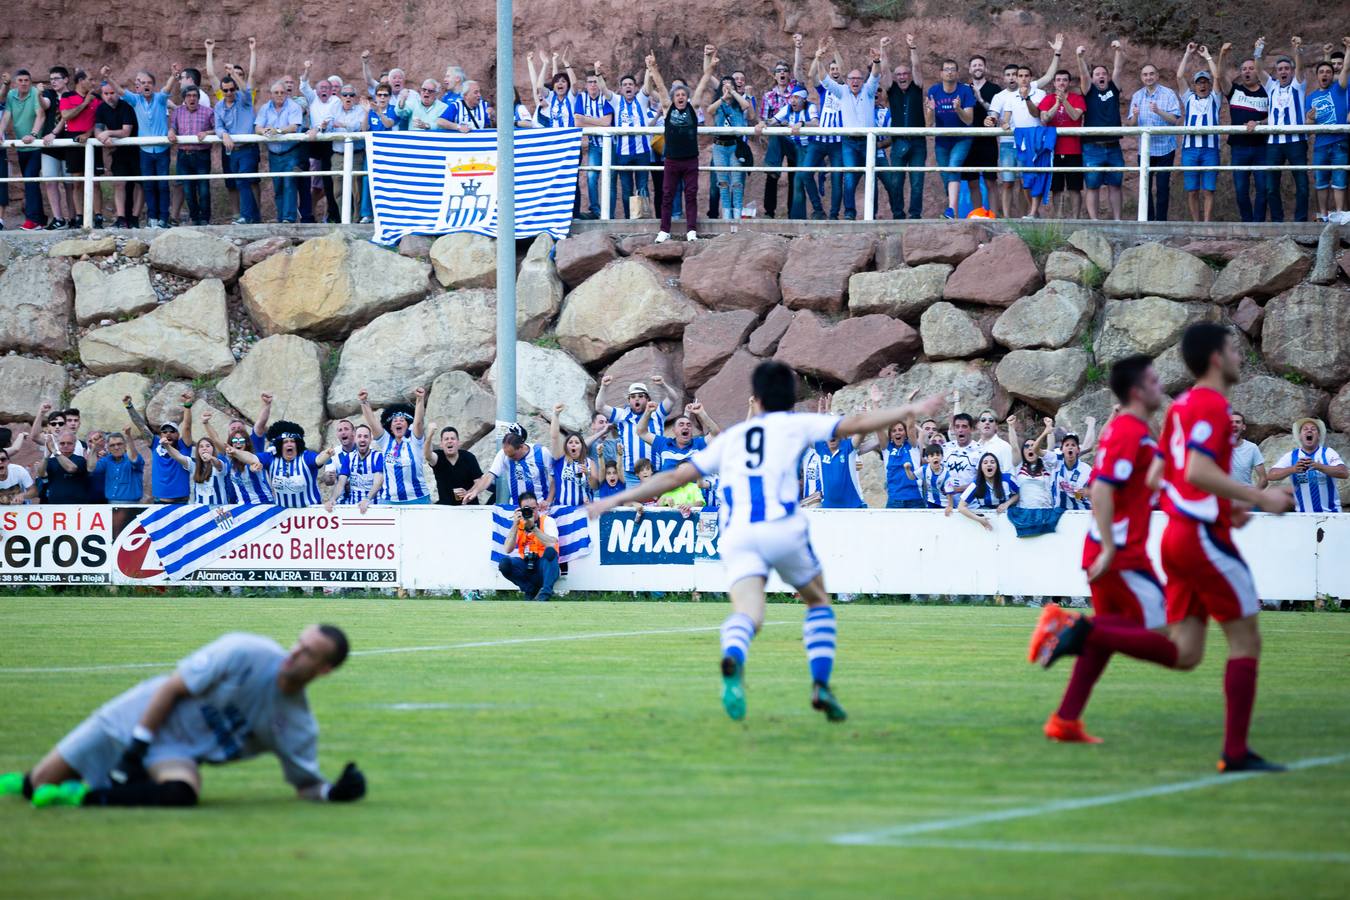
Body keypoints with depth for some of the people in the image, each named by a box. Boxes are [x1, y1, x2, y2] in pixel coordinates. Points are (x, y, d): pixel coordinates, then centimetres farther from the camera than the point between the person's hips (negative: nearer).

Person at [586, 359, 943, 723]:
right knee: (818, 602, 22)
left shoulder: (730, 437, 26)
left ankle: (733, 659, -49)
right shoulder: (795, 424, 17)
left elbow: (675, 477, 24)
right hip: (783, 527, -1)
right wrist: (910, 411, 16)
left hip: (736, 534, 2)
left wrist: (618, 499, 31)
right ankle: (821, 685, 7)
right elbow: (855, 424, 8)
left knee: (748, 615, -14)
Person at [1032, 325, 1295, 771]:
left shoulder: (1181, 407, 17)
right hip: (1204, 536, -9)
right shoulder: (1212, 405, -12)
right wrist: (1257, 498, -20)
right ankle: (1236, 752, -3)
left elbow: (1156, 479, 22)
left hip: (1176, 534, 9)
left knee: (1183, 652, 6)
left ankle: (1080, 633, -6)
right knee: (1246, 639, -1)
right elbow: (1198, 471, -25)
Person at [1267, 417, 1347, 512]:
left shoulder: (1328, 453, -2)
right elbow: (1272, 475, -10)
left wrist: (1318, 466, -34)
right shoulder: (1291, 456, 2)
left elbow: (1344, 473, -18)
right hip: (1303, 516, 1)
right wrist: (1293, 469, -29)